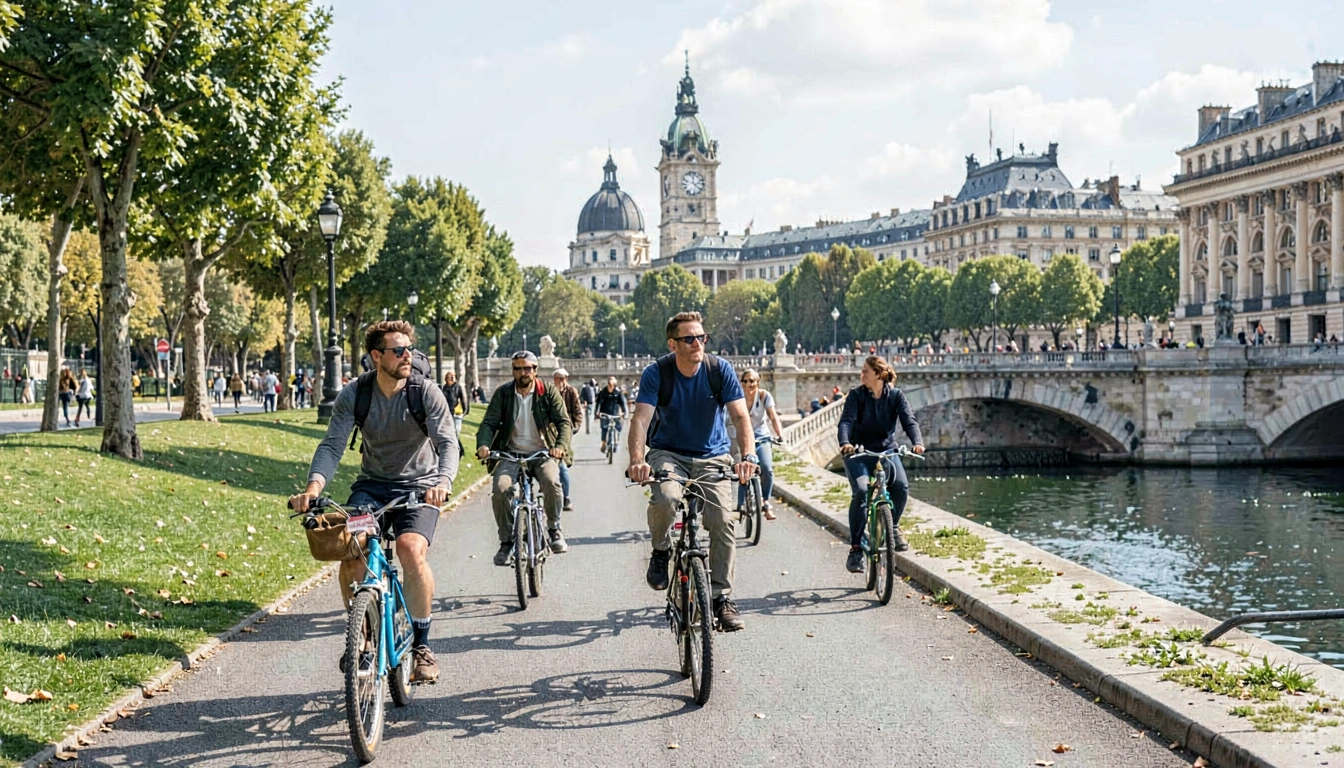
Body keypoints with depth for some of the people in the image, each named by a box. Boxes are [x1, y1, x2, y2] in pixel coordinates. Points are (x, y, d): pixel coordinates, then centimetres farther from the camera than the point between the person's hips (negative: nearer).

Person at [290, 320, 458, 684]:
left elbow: (447, 443, -20)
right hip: (371, 485, 2)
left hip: (419, 486, -2)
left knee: (411, 550, -28)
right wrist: (314, 486, -34)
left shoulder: (427, 394, -12)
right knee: (350, 553, -21)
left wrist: (443, 482, -41)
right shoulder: (354, 395, -8)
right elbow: (332, 444, -15)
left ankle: (420, 645, -11)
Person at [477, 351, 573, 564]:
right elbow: (489, 422, -2)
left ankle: (554, 529, -6)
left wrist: (561, 445, -27)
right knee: (500, 488, -26)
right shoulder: (503, 393, 4)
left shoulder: (548, 393, 2)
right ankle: (506, 541, -9)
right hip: (511, 453, 1)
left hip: (542, 453, -1)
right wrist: (483, 445, -24)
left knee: (551, 482, -31)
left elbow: (564, 421, -6)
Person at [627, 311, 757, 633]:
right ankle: (661, 551, -1)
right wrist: (637, 460, -41)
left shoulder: (720, 370, -10)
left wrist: (748, 456, -35)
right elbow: (641, 418, -23)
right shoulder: (656, 373, -13)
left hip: (712, 456, 1)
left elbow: (741, 415, -17)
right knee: (664, 499, -33)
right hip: (669, 453, -1)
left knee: (723, 520, -16)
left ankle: (723, 598, -3)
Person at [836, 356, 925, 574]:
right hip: (858, 452, -1)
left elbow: (909, 421, -14)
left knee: (901, 486, -25)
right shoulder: (856, 395, -6)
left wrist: (917, 442, -34)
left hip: (886, 450, 1)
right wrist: (845, 443, -39)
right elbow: (846, 421, -19)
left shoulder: (896, 396, -3)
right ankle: (855, 548, -14)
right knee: (861, 491, -25)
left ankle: (892, 527, 6)